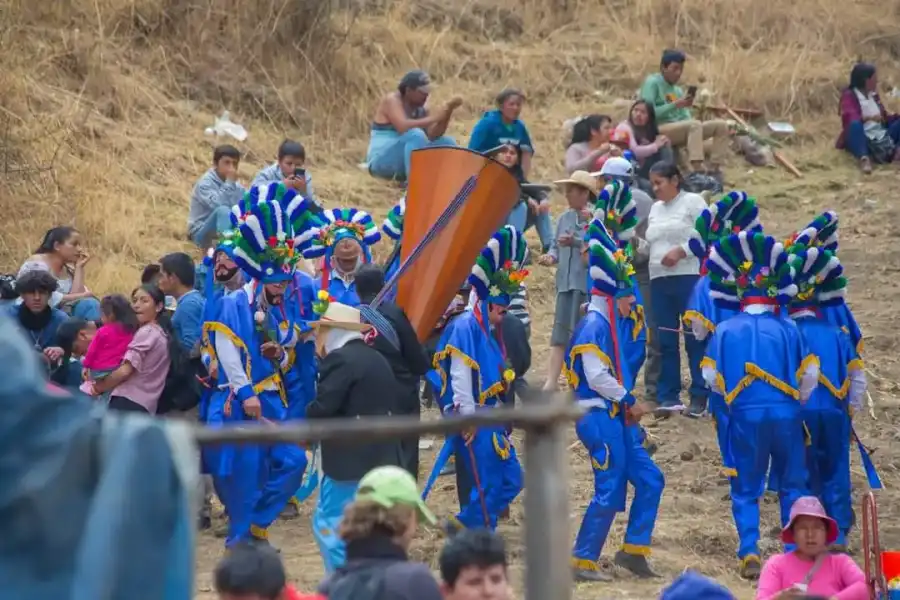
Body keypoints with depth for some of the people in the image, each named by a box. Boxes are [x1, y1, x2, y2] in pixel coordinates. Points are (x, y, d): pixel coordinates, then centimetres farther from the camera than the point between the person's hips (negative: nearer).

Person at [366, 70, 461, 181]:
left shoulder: (422, 107, 8)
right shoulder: (391, 100, -12)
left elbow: (433, 136, -4)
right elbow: (403, 127, -30)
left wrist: (448, 110, -15)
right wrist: (433, 118, -29)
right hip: (384, 161, -8)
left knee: (448, 143, -5)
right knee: (416, 135, -33)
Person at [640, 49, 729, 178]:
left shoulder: (678, 90, 20)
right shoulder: (652, 83, -2)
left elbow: (686, 118, 13)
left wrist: (686, 107, -10)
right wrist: (675, 105, -18)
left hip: (680, 131, 8)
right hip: (659, 131, -8)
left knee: (721, 125, -5)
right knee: (695, 124, -35)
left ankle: (713, 170, -15)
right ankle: (698, 172, -47)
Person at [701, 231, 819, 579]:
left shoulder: (725, 331, 4)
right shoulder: (787, 330, 0)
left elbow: (711, 376, 5)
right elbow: (809, 373, 1)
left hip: (745, 417, 1)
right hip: (785, 414, 0)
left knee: (745, 491, 9)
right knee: (793, 486, 14)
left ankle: (749, 553, -6)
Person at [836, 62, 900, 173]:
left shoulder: (873, 94, 15)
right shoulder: (849, 96, -6)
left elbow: (883, 116, 19)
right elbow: (850, 118, -23)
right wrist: (868, 118, -41)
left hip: (881, 138, 7)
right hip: (863, 140, -7)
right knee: (855, 124, -36)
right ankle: (864, 159, -55)